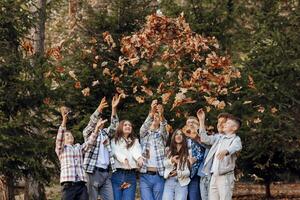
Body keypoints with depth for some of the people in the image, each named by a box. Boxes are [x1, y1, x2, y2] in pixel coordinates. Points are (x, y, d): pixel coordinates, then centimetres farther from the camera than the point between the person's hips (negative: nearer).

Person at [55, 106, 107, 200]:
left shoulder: (79, 148, 23)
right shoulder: (61, 149, 11)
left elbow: (89, 142, 9)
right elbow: (59, 138, -6)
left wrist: (97, 128, -6)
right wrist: (64, 121, -20)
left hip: (81, 185, 4)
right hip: (68, 185, -3)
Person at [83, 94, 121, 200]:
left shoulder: (105, 133, 20)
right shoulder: (87, 133, 6)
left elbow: (114, 126, 3)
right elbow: (91, 123, -13)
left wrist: (114, 108, -11)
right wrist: (99, 110, -31)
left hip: (106, 172, 5)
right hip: (94, 172, -5)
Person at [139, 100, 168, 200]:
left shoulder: (162, 135, 13)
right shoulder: (144, 134, 13)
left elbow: (163, 129, -10)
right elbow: (144, 127, -10)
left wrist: (161, 115, -30)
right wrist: (151, 112, -26)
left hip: (158, 176, 1)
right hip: (145, 176, -1)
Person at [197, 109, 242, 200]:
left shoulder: (236, 139, -2)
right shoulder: (219, 137, 19)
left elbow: (235, 147, -23)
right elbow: (205, 139, 15)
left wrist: (225, 151, -47)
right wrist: (201, 120, 11)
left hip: (225, 176, -7)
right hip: (214, 176, 7)